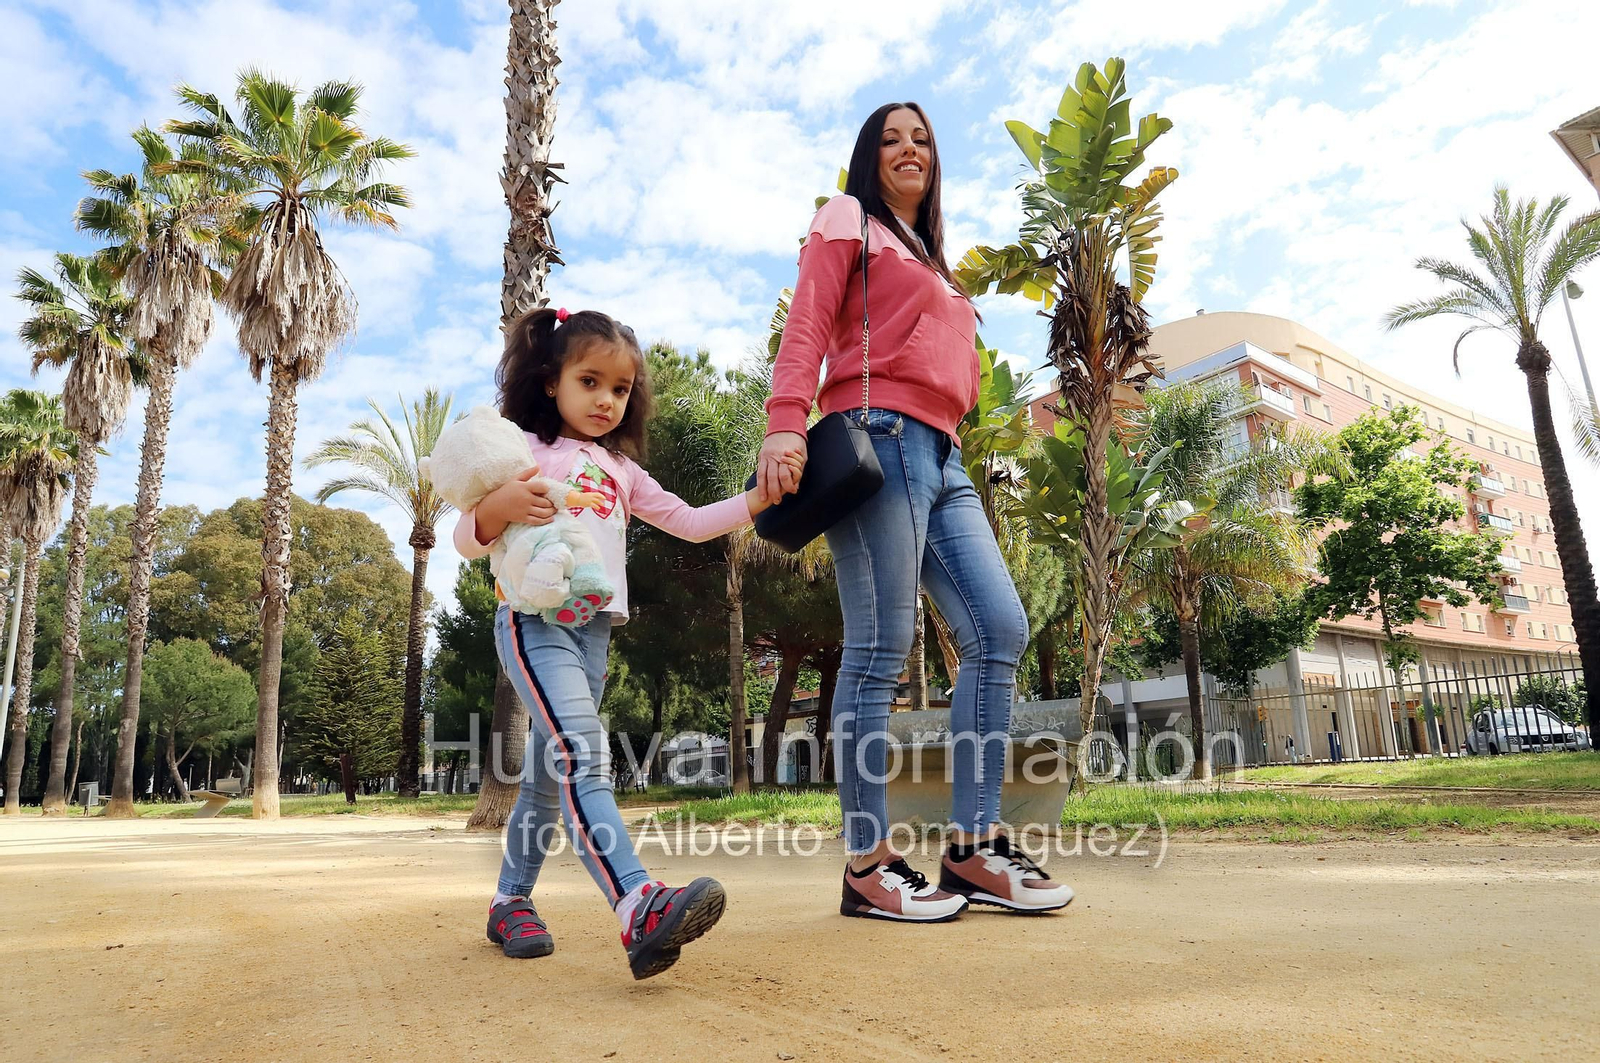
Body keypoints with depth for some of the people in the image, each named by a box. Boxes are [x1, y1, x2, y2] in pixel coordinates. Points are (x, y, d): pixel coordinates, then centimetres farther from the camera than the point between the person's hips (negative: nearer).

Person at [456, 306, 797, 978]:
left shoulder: (622, 470, 22)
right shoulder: (522, 452, 4)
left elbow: (689, 523, 17)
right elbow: (468, 540, 0)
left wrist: (759, 499, 5)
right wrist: (498, 507, -22)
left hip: (594, 629, 7)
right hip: (534, 620, -6)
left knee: (548, 777, 12)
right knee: (584, 757, -25)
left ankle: (510, 901, 27)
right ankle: (641, 910, -37)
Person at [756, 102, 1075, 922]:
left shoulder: (932, 260, 33)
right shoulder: (848, 219, 11)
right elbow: (807, 324, -4)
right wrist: (785, 426, -19)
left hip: (940, 457, 8)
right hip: (879, 438, -8)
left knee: (1000, 630, -2)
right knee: (881, 650, -11)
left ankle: (973, 848, 5)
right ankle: (867, 864, -3)